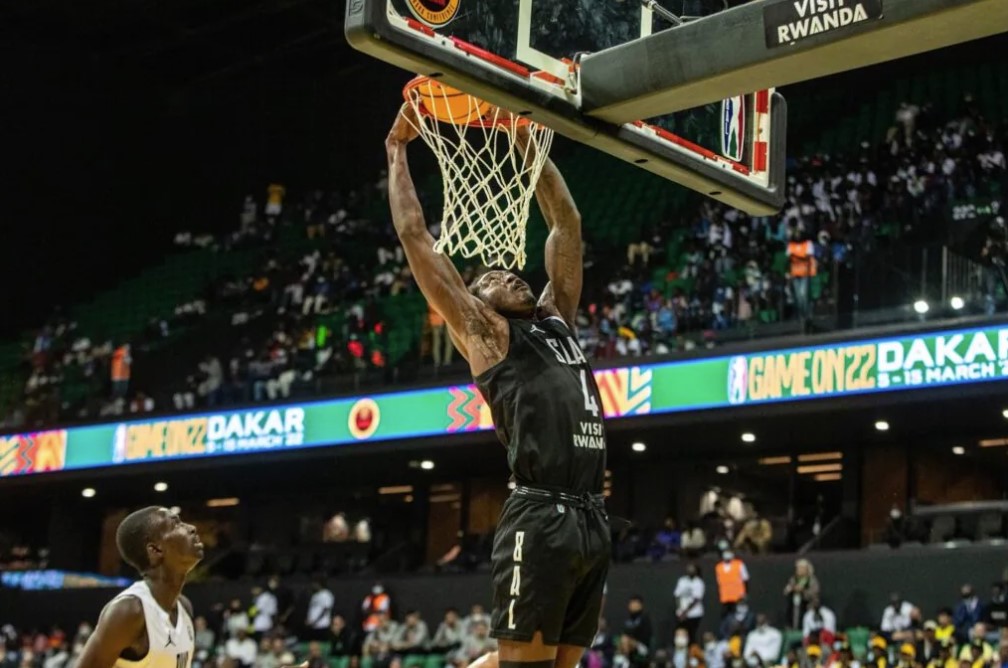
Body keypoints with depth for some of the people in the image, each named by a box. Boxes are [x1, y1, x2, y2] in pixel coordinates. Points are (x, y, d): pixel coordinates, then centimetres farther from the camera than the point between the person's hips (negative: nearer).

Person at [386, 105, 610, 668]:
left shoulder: (557, 321, 23)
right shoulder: (483, 330, 7)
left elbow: (567, 226, 27)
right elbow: (416, 238, 7)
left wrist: (529, 143, 25)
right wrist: (398, 149, 14)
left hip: (592, 518, 7)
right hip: (541, 518, -6)